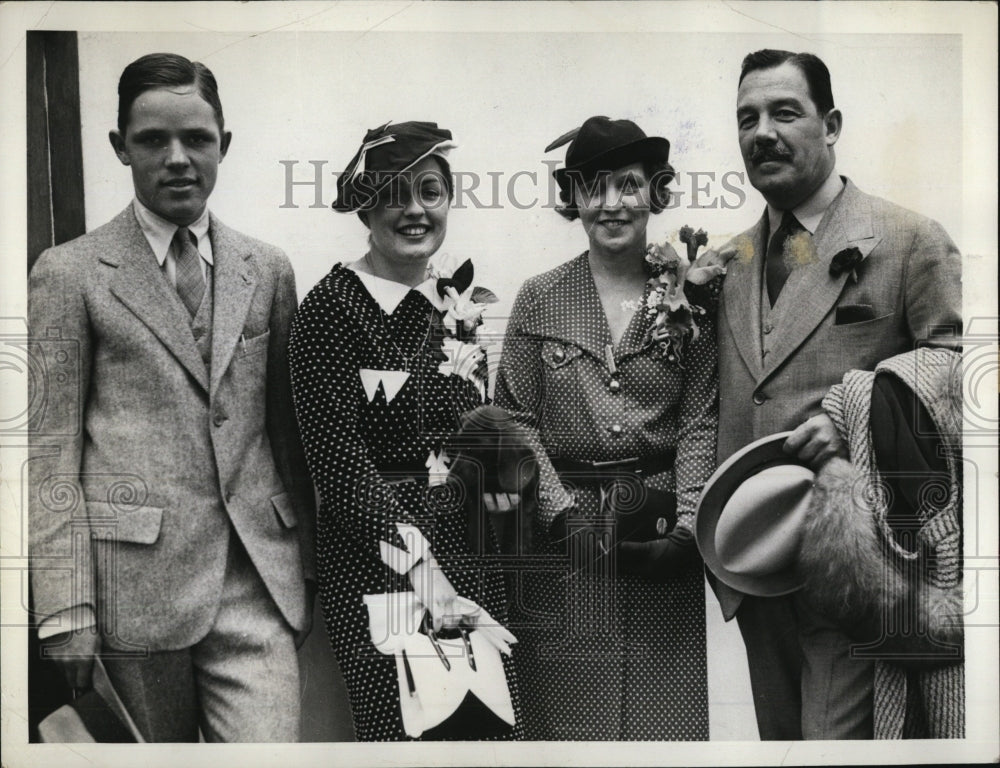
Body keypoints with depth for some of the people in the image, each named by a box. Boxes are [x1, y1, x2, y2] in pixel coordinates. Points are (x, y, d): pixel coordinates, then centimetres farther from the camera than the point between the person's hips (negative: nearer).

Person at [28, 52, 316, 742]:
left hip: (259, 577, 2)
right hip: (139, 576, -2)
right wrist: (68, 612, -8)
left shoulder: (269, 270, 12)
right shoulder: (70, 273, 1)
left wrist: (310, 564, 11)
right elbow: (51, 452, -2)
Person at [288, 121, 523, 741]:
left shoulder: (460, 299, 11)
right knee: (407, 732, -7)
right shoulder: (333, 307, -8)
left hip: (469, 551, 6)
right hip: (377, 556, -5)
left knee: (492, 725, 4)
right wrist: (420, 564, -19)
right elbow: (338, 458, -14)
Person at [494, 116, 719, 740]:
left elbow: (700, 419, 2)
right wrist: (563, 511, -10)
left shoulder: (690, 300, 5)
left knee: (668, 704, 3)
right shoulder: (539, 301, 5)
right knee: (570, 709, 3)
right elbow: (517, 420, 2)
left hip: (663, 528, 0)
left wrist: (688, 525, -10)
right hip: (564, 531, 0)